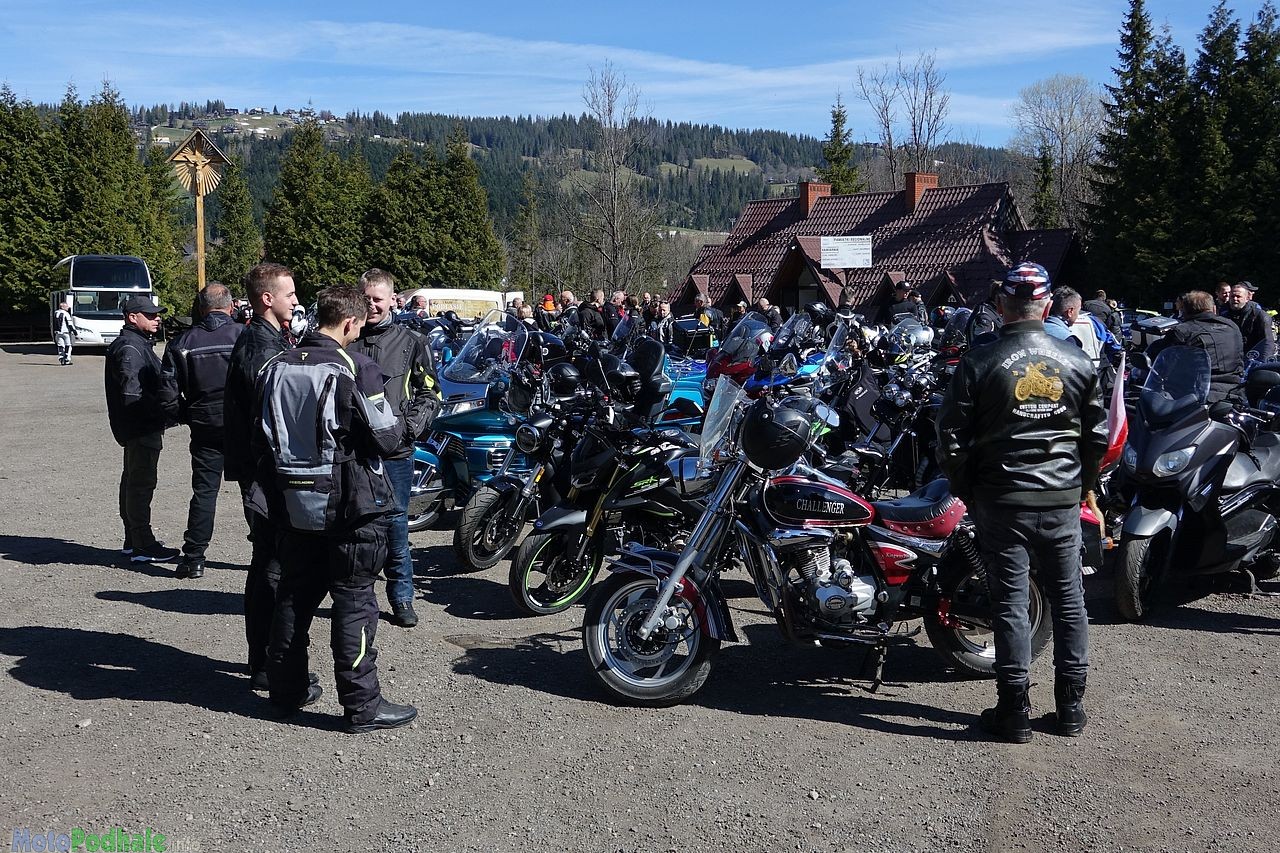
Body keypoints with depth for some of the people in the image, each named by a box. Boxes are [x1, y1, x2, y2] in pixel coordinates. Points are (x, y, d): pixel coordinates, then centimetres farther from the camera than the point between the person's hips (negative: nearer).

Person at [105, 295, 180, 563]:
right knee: (141, 483, -7)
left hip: (139, 428, 11)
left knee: (133, 480, 16)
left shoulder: (140, 345, 18)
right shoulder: (129, 349, -17)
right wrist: (164, 412, -21)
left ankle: (133, 541, 27)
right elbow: (132, 395, -25)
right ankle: (142, 546, -2)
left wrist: (164, 411, 12)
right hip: (141, 429, -11)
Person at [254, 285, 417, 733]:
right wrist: (394, 416, 6)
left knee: (295, 594, 17)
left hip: (293, 504, 7)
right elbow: (387, 437, -16)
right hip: (348, 503, -6)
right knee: (354, 600, 0)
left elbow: (261, 438, 11)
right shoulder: (355, 368, -15)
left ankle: (286, 687, 29)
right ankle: (362, 704, 6)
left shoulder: (277, 367, 6)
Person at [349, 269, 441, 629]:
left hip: (395, 449, -1)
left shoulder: (411, 342, 4)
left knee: (395, 522, 4)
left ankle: (402, 598, 16)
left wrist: (410, 425, -9)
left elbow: (430, 394, 6)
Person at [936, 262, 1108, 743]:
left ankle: (1014, 713, 10)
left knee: (1010, 604, 4)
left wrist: (964, 489, 5)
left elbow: (952, 437, -9)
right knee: (1068, 601, 13)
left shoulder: (979, 363, -9)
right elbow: (1098, 435, 7)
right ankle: (1070, 708, 22)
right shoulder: (1077, 362, 1)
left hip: (1002, 501, -3)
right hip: (1063, 502, 3)